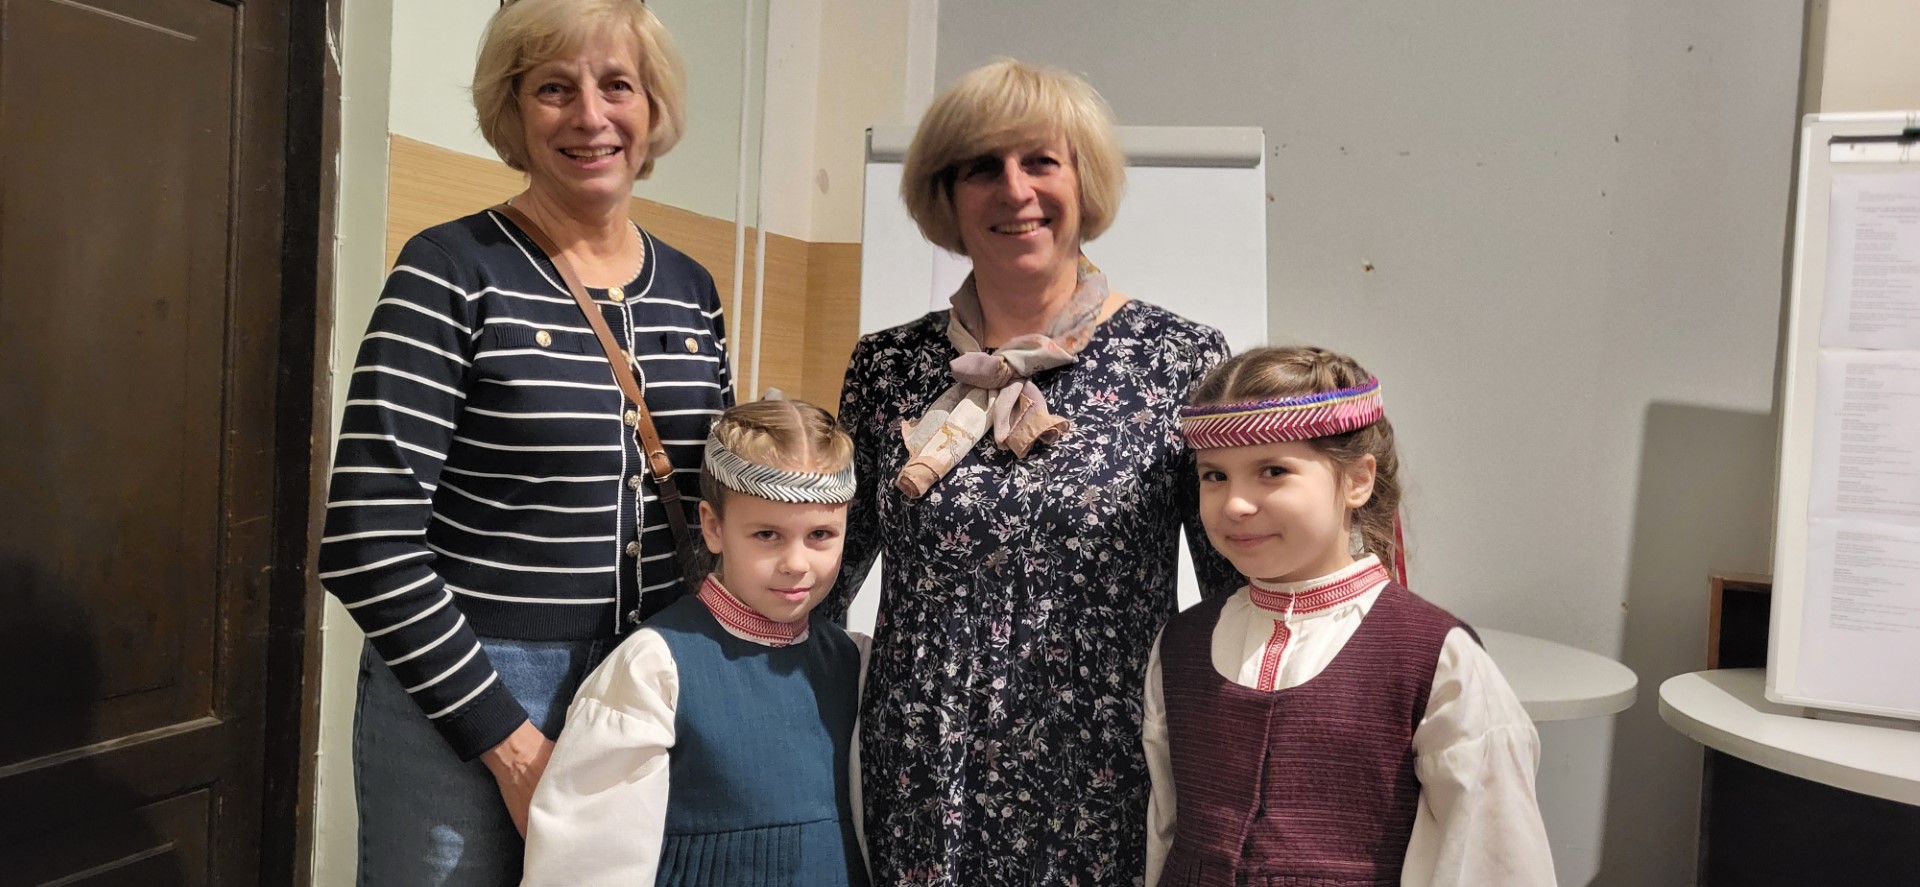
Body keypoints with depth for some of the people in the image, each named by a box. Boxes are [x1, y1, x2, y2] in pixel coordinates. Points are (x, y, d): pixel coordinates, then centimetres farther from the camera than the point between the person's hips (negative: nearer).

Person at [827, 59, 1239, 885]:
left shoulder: (1181, 362, -6)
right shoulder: (885, 368, 0)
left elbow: (1241, 591, -1)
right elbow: (823, 577, 10)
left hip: (1103, 788, -1)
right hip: (917, 786, 2)